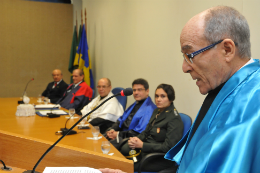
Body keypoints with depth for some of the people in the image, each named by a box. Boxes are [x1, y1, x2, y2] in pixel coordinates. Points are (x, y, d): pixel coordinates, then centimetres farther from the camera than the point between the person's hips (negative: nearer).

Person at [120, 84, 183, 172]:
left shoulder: (174, 119, -15)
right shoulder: (157, 111, 10)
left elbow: (168, 147, -20)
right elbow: (146, 132, 19)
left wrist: (142, 145, -20)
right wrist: (137, 139, -5)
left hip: (162, 159, -8)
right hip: (147, 149, 8)